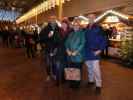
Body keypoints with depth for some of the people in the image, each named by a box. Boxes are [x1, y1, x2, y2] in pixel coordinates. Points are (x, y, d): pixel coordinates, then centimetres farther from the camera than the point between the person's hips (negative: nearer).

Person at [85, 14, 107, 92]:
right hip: (87, 52, 5)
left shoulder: (98, 28, -5)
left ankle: (98, 85, 3)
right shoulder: (86, 29, 10)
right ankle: (91, 80, 30)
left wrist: (100, 50, -13)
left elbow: (103, 40, -7)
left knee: (96, 68, -7)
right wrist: (84, 49, 7)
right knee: (89, 68, 15)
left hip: (95, 52, -5)